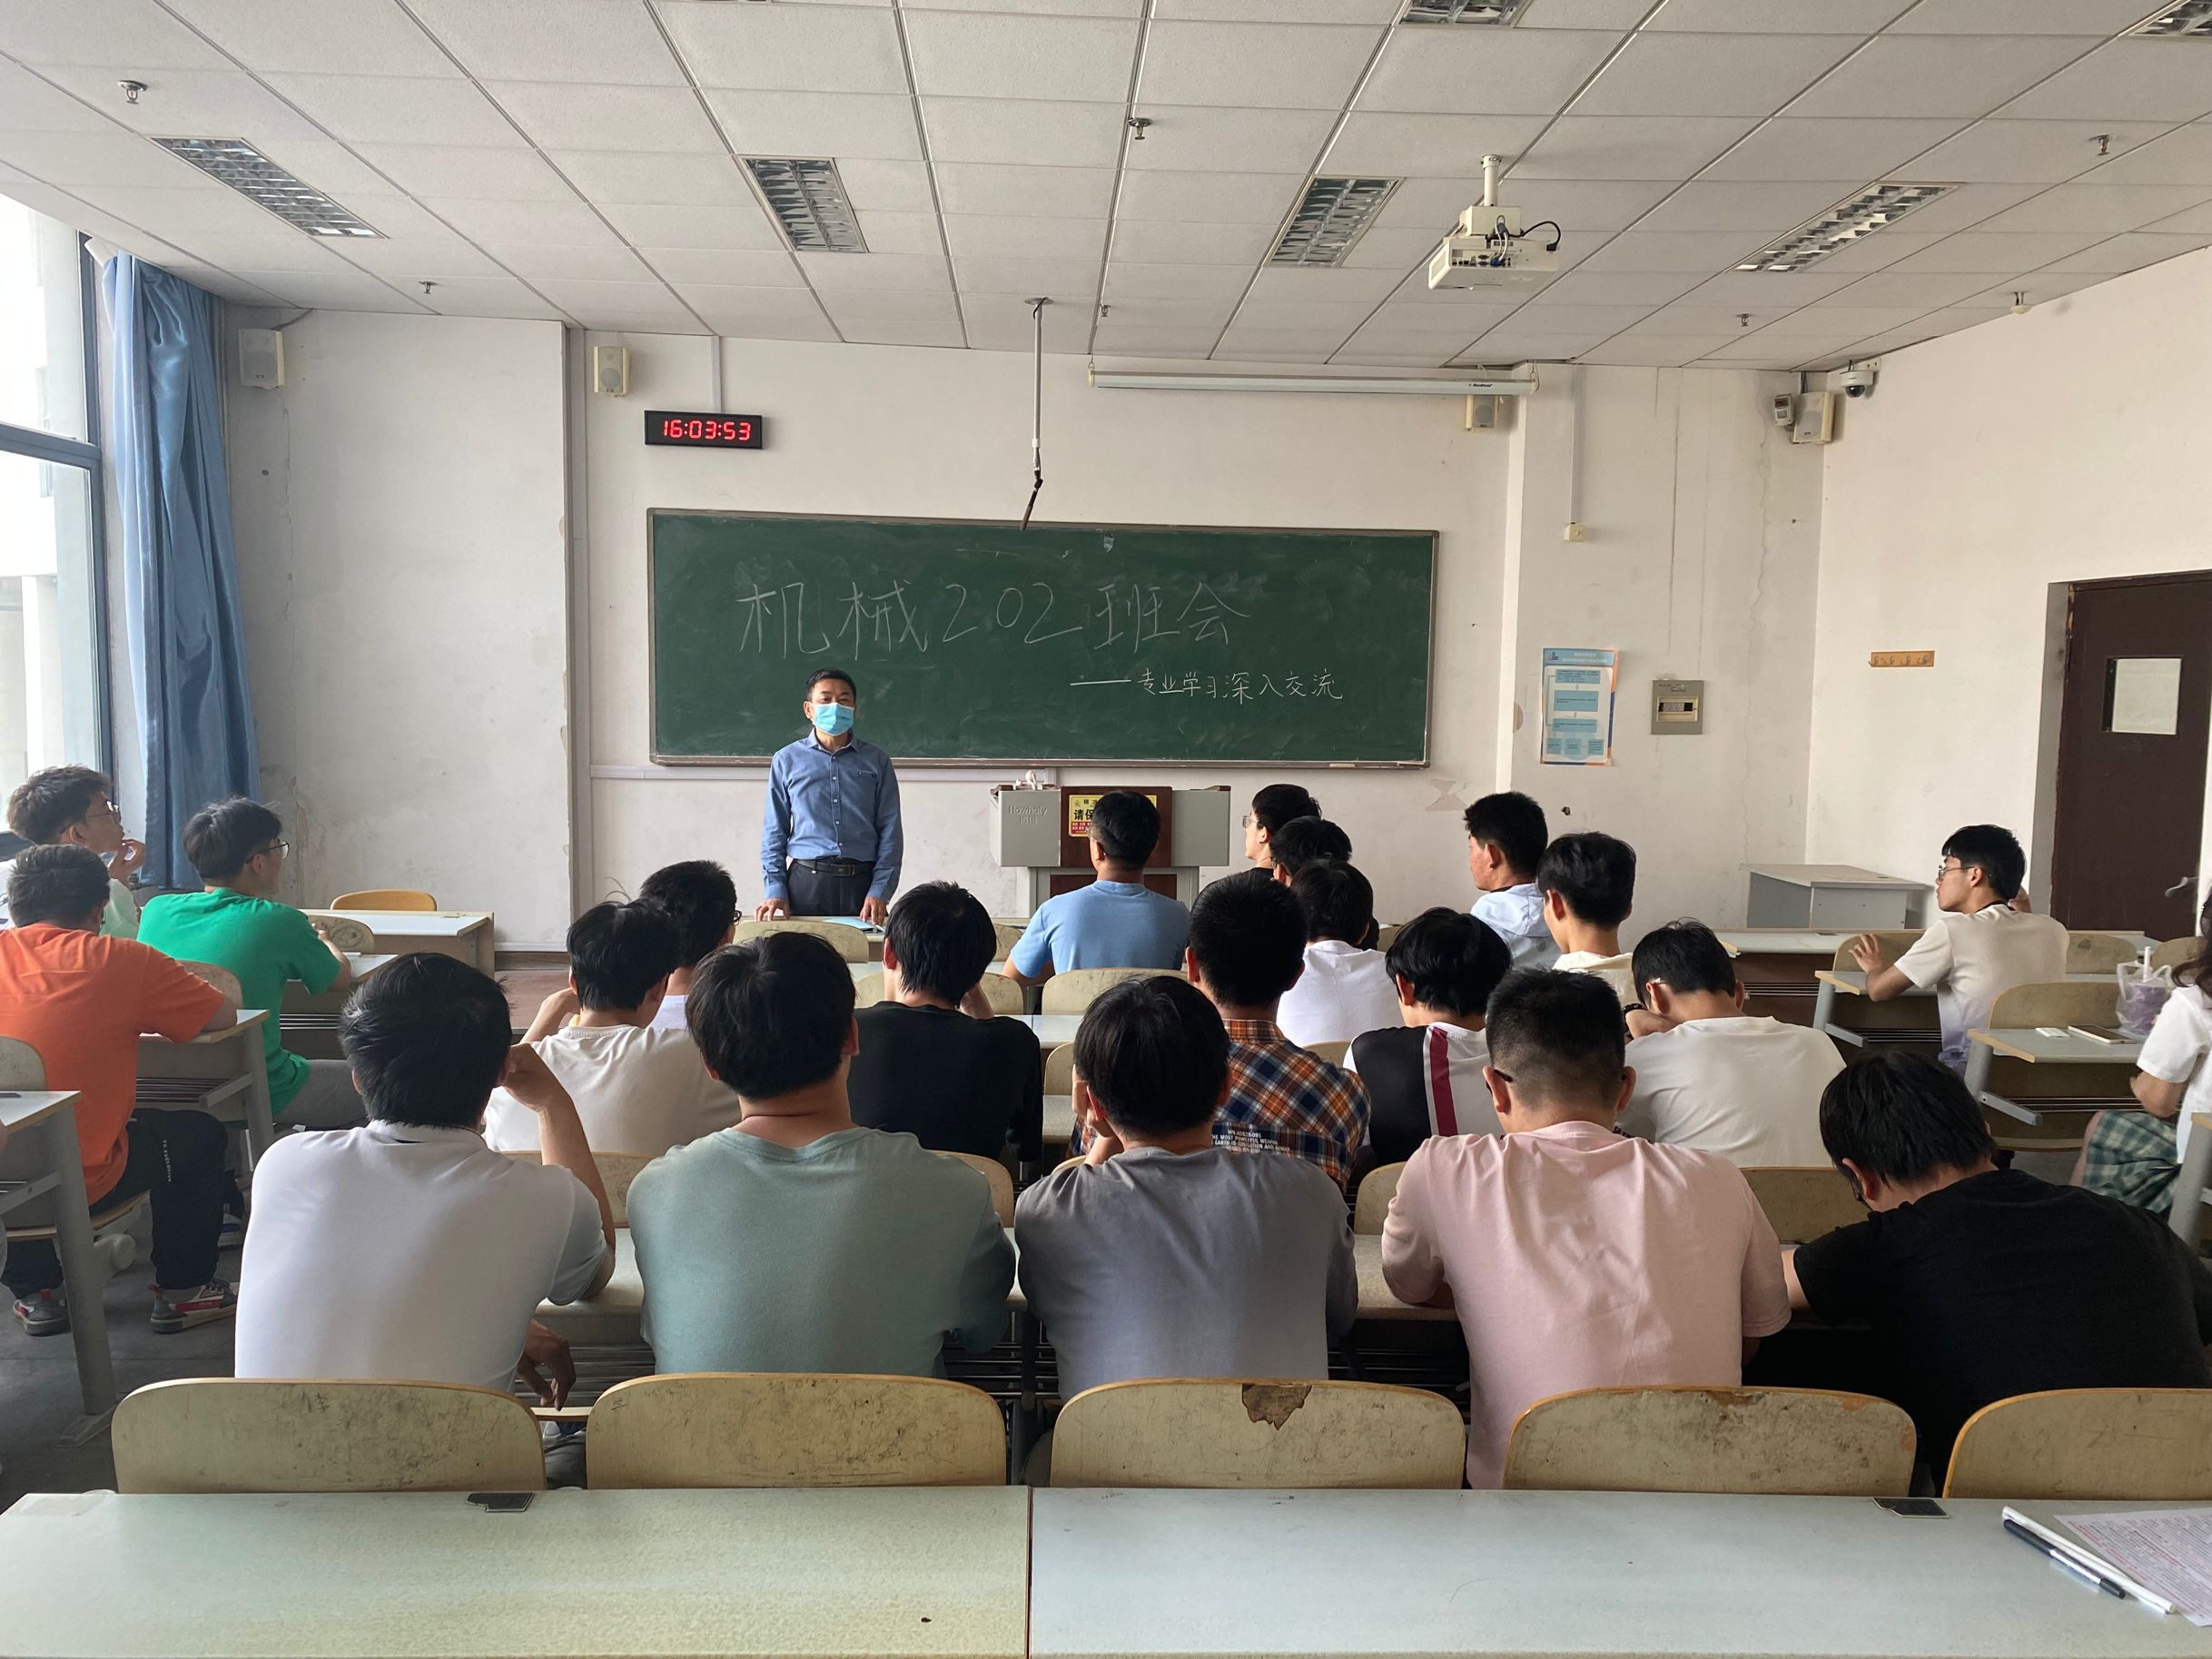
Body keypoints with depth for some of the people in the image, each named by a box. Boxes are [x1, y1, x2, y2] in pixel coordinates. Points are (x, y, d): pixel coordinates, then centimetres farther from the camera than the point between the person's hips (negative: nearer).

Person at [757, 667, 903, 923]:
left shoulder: (876, 762, 8)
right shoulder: (787, 760, 8)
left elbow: (890, 832, 5)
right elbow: (774, 832, 8)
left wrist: (879, 892, -5)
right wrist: (775, 890, -3)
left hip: (862, 882, 0)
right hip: (805, 882, 0)